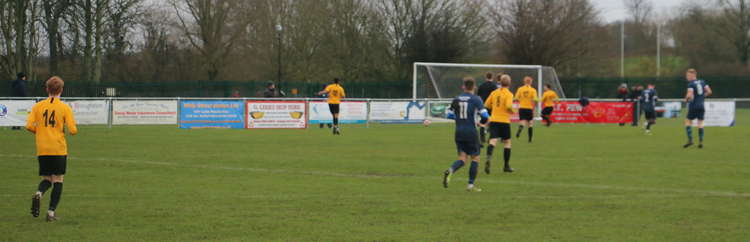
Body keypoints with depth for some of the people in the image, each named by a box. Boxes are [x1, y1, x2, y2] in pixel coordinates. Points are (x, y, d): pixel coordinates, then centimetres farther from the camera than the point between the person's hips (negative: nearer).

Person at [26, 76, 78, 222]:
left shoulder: (38, 106, 3)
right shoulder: (65, 108, -3)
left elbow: (29, 126, -5)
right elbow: (72, 130, -9)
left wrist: (40, 131, 14)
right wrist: (73, 130, 15)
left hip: (42, 150, 3)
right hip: (59, 149, -3)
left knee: (46, 179, 14)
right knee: (58, 180, 6)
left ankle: (39, 194, -19)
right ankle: (51, 212, -2)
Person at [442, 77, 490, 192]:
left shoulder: (456, 99, 6)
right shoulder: (476, 99, -8)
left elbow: (450, 115, 13)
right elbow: (485, 116, -14)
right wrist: (482, 122, 8)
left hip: (459, 132, 4)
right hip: (471, 133, -4)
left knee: (463, 158, 8)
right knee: (475, 158, 9)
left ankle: (450, 171, -23)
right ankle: (471, 185, 6)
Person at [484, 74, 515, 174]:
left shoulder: (494, 93, 8)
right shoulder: (508, 94, -7)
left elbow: (486, 105, 11)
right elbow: (509, 106, -21)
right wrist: (512, 112, 0)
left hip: (493, 120, 3)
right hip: (504, 121, -3)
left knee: (493, 141, -8)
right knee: (507, 142, 14)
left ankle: (488, 159, -37)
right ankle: (506, 166, 20)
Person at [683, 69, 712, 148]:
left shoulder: (691, 84, -10)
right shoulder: (702, 82, 9)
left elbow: (690, 94, -22)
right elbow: (709, 91, 8)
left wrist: (686, 99, -2)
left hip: (693, 106, -6)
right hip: (701, 106, 6)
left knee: (688, 121, 5)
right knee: (700, 123, 8)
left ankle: (690, 140, -5)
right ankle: (701, 142, 4)